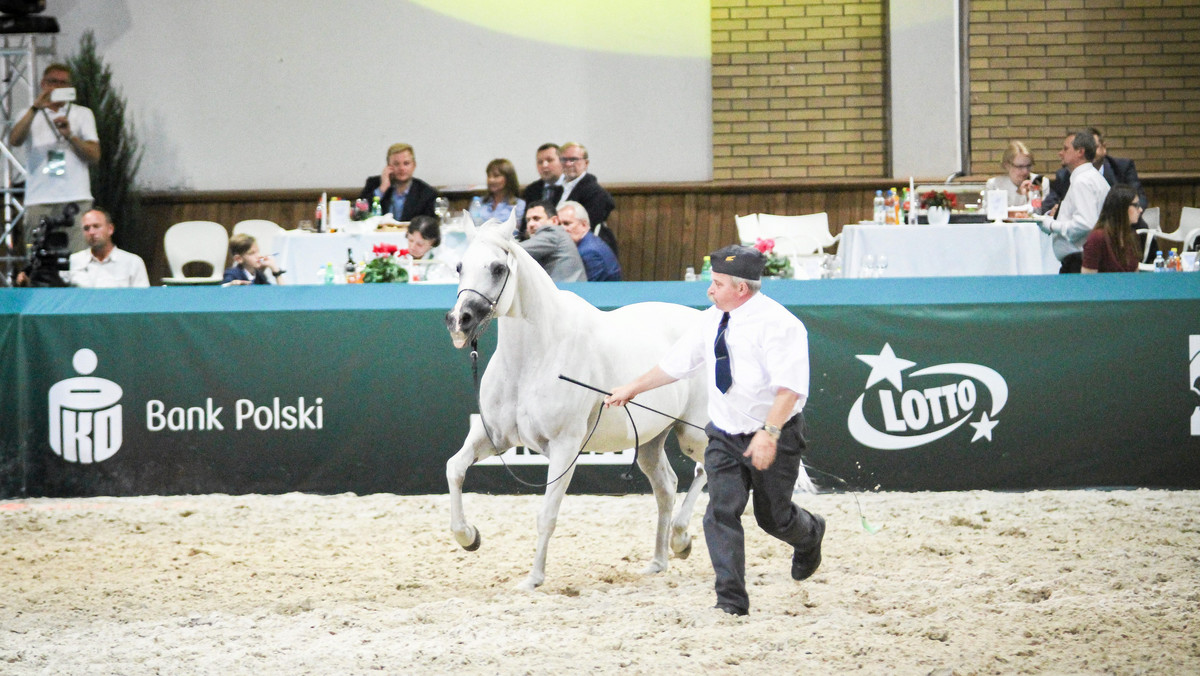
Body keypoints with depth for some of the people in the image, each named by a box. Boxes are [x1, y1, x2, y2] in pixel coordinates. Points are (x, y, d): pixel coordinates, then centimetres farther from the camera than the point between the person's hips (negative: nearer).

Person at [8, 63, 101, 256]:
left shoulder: (83, 114, 18)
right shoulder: (29, 115, 17)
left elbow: (94, 155, 8)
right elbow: (14, 140, -5)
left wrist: (70, 135, -9)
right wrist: (34, 109, -15)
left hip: (76, 198, 0)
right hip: (39, 200, 0)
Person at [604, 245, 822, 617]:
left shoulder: (777, 323, -18)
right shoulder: (712, 321, 4)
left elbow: (789, 387, -26)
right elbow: (676, 362, 17)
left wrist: (769, 433, -35)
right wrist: (632, 388, 21)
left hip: (774, 438, -5)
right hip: (725, 437, 6)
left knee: (772, 516, 9)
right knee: (722, 512, -9)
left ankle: (810, 533, 45)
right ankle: (731, 600, -7)